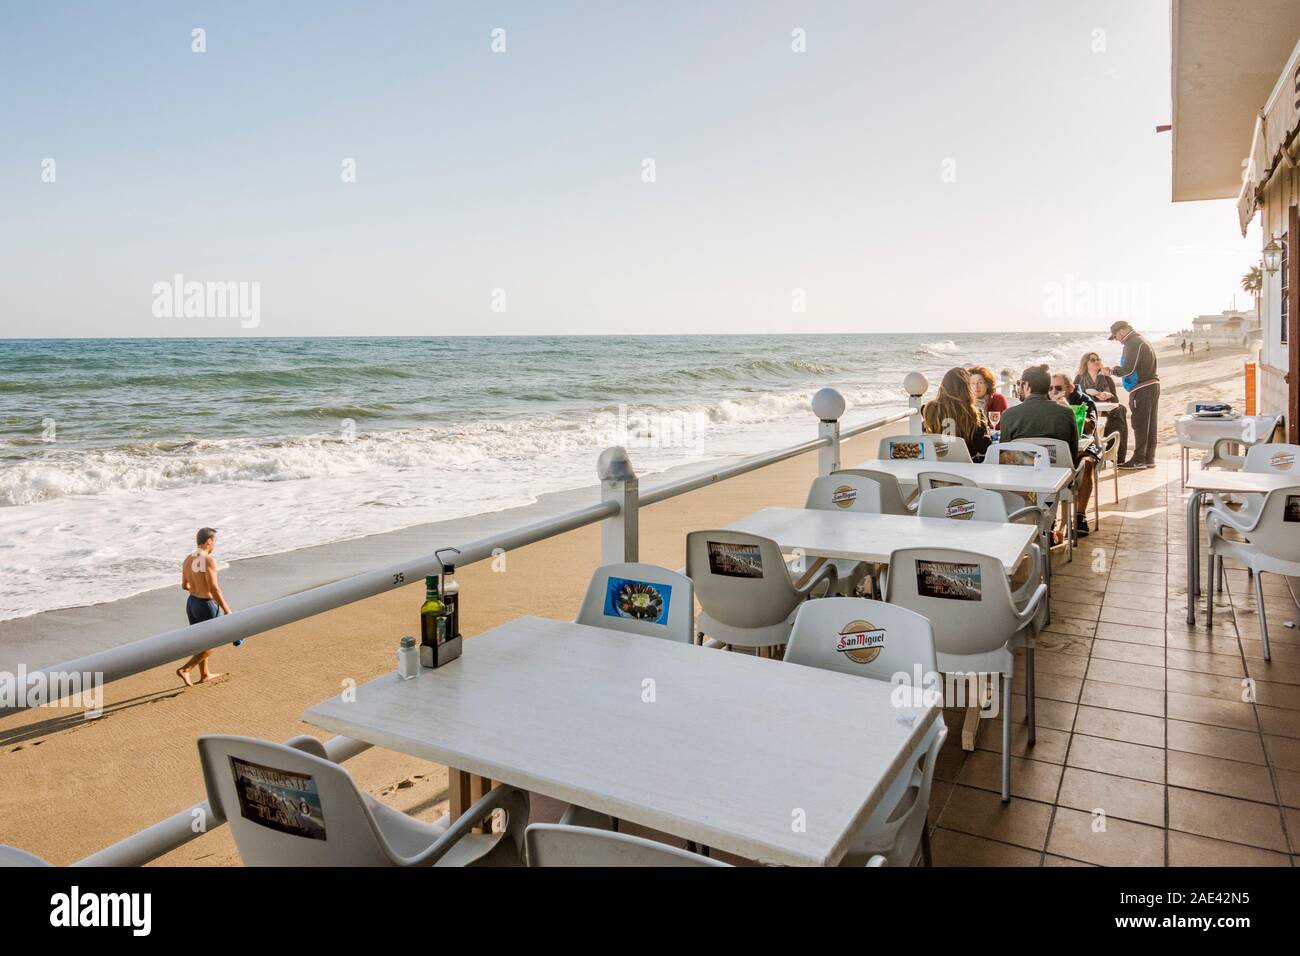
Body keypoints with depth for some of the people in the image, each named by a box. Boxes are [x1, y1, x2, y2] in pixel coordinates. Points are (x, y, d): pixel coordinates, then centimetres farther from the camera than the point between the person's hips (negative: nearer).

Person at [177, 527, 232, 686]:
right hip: (207, 606, -8)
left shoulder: (188, 559, 3)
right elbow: (214, 589, -25)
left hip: (191, 603, 8)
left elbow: (184, 585, 12)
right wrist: (226, 609, -17)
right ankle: (184, 669, 0)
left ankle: (204, 675, 32)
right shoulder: (208, 560, -23)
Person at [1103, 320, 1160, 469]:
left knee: (1140, 425, -5)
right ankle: (1149, 459, 16)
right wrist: (1116, 370, 14)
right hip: (1153, 385, 10)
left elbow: (1128, 369, -20)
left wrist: (1111, 371, -5)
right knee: (1151, 424, 11)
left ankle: (1139, 460, -1)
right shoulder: (1143, 341, 19)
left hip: (1141, 389, -10)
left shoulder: (1133, 344, -13)